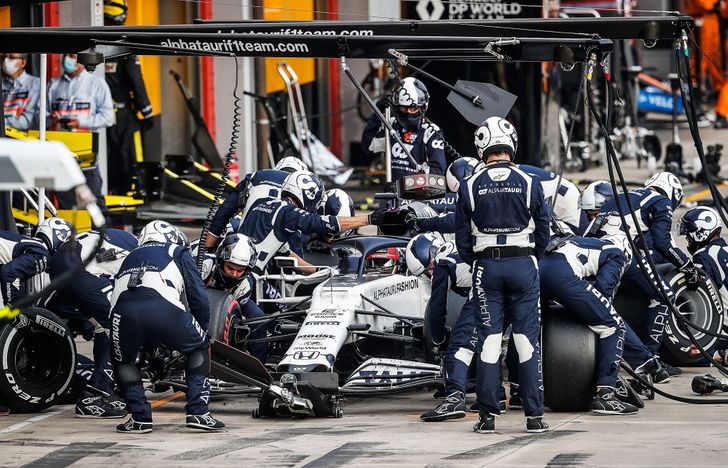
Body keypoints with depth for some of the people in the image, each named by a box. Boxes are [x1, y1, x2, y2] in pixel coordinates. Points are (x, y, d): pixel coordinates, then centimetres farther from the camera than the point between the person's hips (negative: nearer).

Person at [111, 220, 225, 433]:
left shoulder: (131, 258, 42)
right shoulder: (178, 253, 30)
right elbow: (199, 297, 21)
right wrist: (202, 329, 37)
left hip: (123, 312, 3)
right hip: (163, 309, -3)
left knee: (123, 360, 32)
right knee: (199, 348, 24)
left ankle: (140, 417, 19)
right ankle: (198, 411, 16)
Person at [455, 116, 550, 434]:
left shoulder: (470, 187, -1)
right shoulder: (529, 184, -2)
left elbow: (462, 238, 3)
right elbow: (543, 231, 4)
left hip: (486, 266, 0)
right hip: (523, 264, 0)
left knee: (488, 339, 4)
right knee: (527, 341, 3)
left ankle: (488, 415, 2)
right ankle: (534, 415, 1)